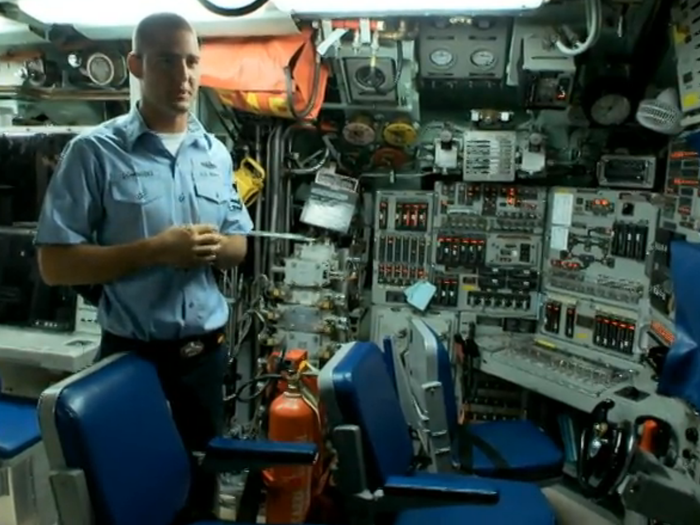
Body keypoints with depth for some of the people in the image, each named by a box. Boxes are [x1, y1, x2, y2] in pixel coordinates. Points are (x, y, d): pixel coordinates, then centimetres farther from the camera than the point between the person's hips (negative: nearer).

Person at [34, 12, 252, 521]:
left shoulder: (217, 153, 6)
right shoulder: (95, 151, -9)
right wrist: (156, 251, -21)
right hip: (133, 354, -4)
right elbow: (56, 263, -12)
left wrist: (215, 246, -12)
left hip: (207, 350, 4)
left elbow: (239, 245, 11)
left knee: (203, 481, 20)